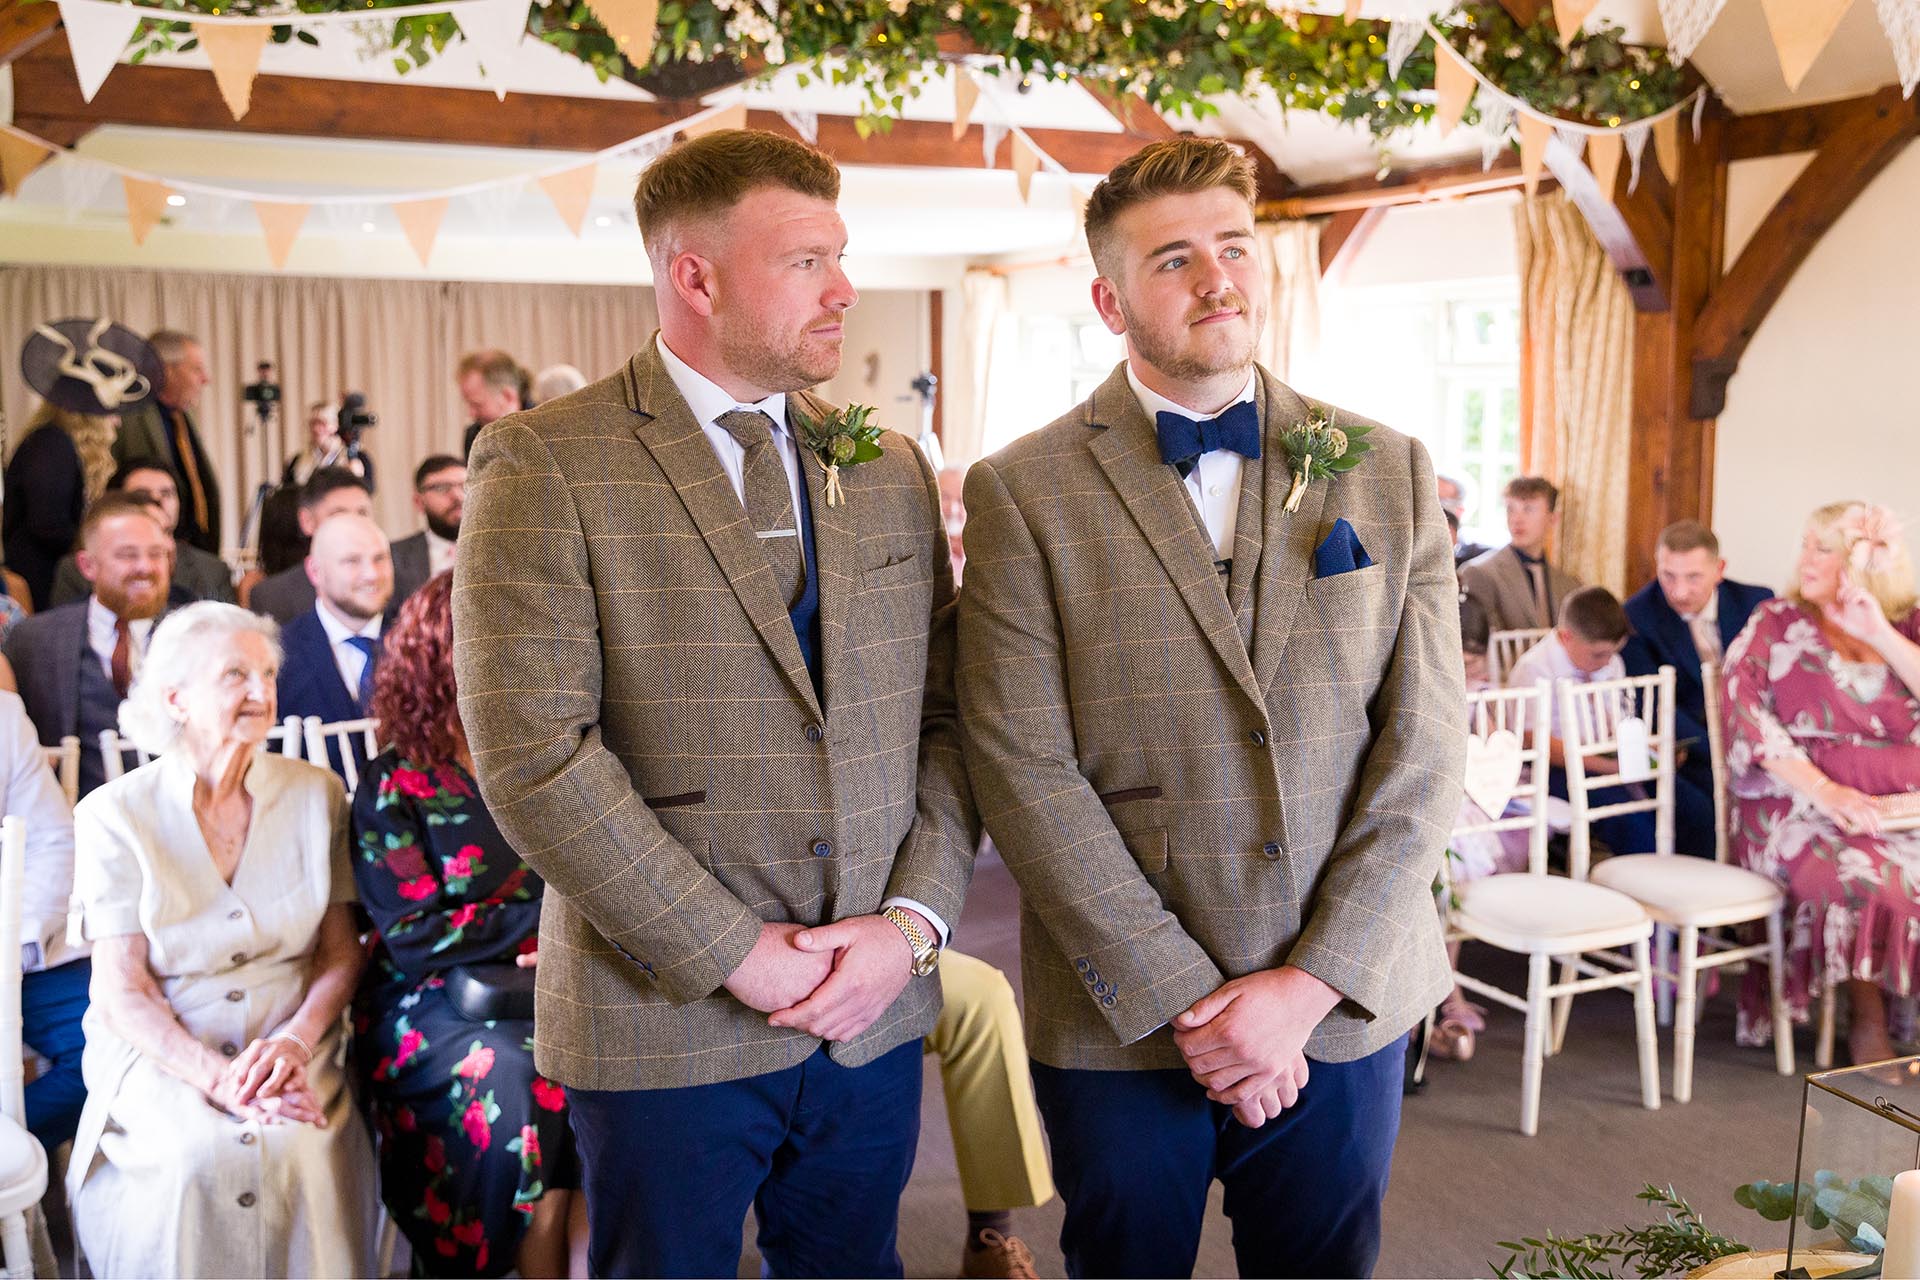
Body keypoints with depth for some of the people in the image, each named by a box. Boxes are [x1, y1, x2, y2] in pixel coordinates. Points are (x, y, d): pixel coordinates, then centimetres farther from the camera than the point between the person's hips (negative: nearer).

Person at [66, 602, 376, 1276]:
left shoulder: (316, 796, 4)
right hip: (159, 1048, -1)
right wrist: (218, 1076, -21)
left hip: (290, 1039, 2)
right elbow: (122, 992, -6)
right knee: (201, 1155, -30)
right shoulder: (115, 815, -2)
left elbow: (342, 955, 5)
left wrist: (293, 1041, -15)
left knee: (301, 1146, -28)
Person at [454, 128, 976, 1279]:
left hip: (878, 1013, 5)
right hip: (665, 1030, -4)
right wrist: (736, 956, -15)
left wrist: (913, 921, -6)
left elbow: (947, 720, 8)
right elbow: (534, 752, -15)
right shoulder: (545, 463, -8)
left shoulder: (893, 468, 9)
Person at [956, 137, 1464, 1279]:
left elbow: (1425, 752, -1)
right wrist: (1186, 1002, -13)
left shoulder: (1390, 473, 3)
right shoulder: (1023, 492, -5)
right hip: (1119, 1020, -2)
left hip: (1346, 1005, 2)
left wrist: (1309, 984, -9)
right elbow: (1025, 770, -11)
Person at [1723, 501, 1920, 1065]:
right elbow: (1743, 711, -6)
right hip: (1797, 802, -2)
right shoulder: (1776, 622, 8)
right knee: (1859, 875, -31)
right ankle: (1869, 1025, -12)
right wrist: (1823, 790, -17)